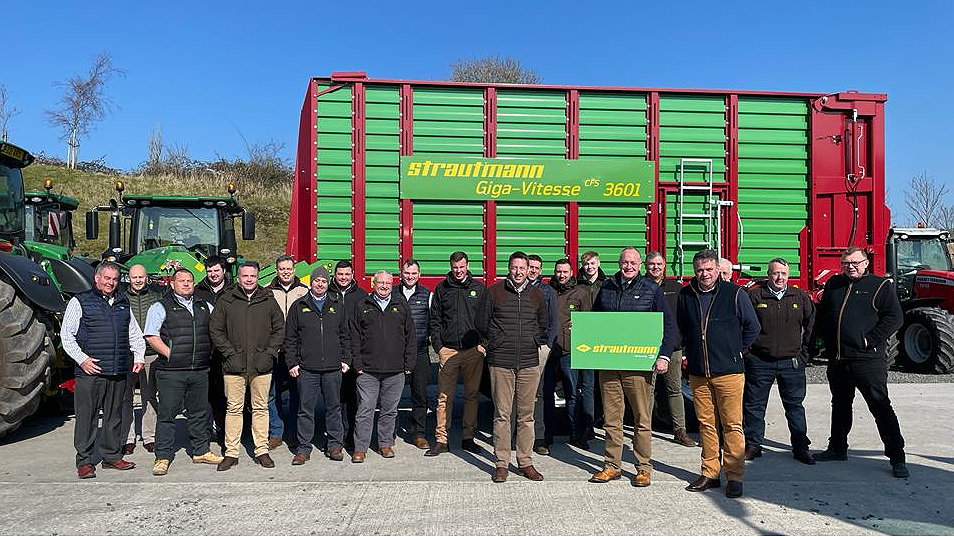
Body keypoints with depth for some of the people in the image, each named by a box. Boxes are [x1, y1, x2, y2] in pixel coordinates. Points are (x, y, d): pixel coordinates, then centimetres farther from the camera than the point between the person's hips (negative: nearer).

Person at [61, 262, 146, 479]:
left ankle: (112, 456, 22)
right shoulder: (80, 302, 1)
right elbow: (66, 335, -2)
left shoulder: (123, 303, 16)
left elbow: (135, 333, 23)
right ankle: (84, 461, 10)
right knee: (87, 417, 0)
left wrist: (139, 356, 11)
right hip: (90, 371, -5)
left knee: (114, 416, 11)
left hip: (118, 372, 5)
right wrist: (82, 359, -11)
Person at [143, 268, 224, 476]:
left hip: (200, 371, 5)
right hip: (171, 372, -4)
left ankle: (200, 451, 24)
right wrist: (170, 355, -13)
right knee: (167, 413, 0)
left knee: (200, 412, 12)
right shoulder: (161, 307, 0)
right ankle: (163, 456, 9)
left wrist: (210, 354, 11)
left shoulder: (205, 307, 14)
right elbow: (151, 336, -7)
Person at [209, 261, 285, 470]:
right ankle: (231, 453, 13)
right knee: (234, 408, 4)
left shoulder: (268, 301, 7)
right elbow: (215, 330, 4)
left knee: (260, 408, 7)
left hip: (262, 366, 1)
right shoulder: (226, 301, 4)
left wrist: (269, 352, -2)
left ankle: (262, 450, 16)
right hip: (234, 366, -1)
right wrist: (230, 352, -6)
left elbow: (280, 329, 10)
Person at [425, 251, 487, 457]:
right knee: (444, 396, -1)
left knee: (472, 394, 6)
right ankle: (441, 439, 5)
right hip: (448, 350, 0)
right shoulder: (442, 289, 8)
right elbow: (435, 320, 9)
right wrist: (438, 345, 0)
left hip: (473, 350, 1)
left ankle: (468, 438, 16)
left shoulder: (479, 289, 8)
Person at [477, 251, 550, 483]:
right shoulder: (493, 292, 1)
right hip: (501, 362, -2)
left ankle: (526, 462, 15)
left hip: (529, 363, 2)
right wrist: (491, 345, 6)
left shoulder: (537, 295, 10)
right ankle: (501, 463, 9)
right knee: (502, 414, 1)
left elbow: (544, 325, 23)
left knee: (526, 415, 6)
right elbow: (482, 324, 9)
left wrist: (535, 343, 13)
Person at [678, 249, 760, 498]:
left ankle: (734, 477, 6)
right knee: (706, 424, 9)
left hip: (729, 372, -3)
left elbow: (752, 327, 6)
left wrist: (736, 352, 5)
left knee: (732, 425, -1)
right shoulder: (686, 295, 7)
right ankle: (709, 473, 18)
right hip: (697, 373, 4)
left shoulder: (735, 293, -3)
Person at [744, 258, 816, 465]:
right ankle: (752, 445, 16)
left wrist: (805, 353, 8)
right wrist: (746, 349, -1)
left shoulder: (801, 298, 6)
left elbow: (811, 326, 12)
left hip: (791, 363, 2)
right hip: (760, 362, -1)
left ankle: (800, 447, 17)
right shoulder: (754, 296, -2)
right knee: (754, 405, 5)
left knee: (795, 405, 8)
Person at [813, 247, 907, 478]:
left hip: (867, 359, -6)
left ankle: (897, 457, 2)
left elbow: (895, 317, -8)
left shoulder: (881, 285, -2)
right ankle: (838, 448, 29)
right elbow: (821, 314, 22)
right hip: (837, 359, 6)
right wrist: (826, 338, 9)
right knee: (840, 405, 17)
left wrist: (871, 340, -14)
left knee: (881, 406, -4)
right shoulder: (834, 284, 13)